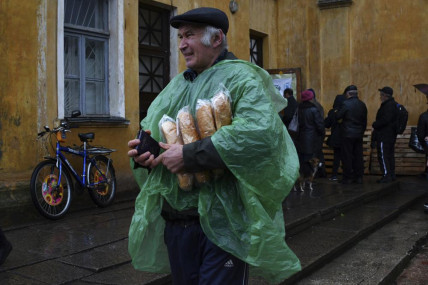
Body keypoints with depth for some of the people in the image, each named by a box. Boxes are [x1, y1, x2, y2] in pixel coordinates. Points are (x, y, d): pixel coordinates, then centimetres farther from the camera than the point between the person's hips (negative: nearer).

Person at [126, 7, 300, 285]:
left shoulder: (241, 77, -9)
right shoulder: (177, 85, 15)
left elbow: (261, 133, -26)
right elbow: (150, 126, 22)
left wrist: (189, 155, -24)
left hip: (223, 220, -7)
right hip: (175, 218, 7)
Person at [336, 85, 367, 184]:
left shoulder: (346, 104, -13)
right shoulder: (362, 105, 8)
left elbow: (338, 116, -11)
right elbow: (364, 121, 13)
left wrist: (336, 112, 11)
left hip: (348, 134, -6)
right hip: (359, 135, 6)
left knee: (347, 156, 0)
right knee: (358, 156, 10)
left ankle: (348, 178, 2)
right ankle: (359, 177, 15)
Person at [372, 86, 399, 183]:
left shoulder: (389, 105, -18)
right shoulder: (393, 104, 15)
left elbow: (385, 120, -24)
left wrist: (375, 124, -11)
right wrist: (376, 125, 10)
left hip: (384, 136, -11)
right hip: (391, 135, 11)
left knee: (383, 156, -7)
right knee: (390, 155, 15)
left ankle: (386, 176, -6)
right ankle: (392, 174, 21)